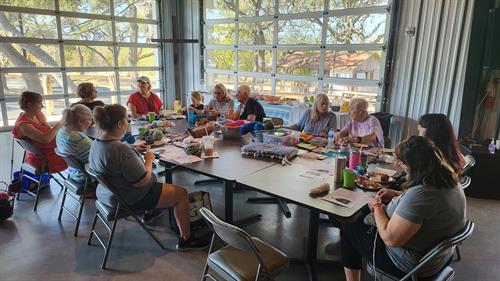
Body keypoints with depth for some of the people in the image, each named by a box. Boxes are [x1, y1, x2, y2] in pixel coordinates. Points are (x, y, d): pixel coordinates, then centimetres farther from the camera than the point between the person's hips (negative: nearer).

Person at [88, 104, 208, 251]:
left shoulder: (95, 144, -4)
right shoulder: (121, 150, -34)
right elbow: (143, 181, -28)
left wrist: (133, 151, 7)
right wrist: (149, 160, -12)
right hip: (129, 200, -10)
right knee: (181, 193, 2)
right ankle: (186, 240, 12)